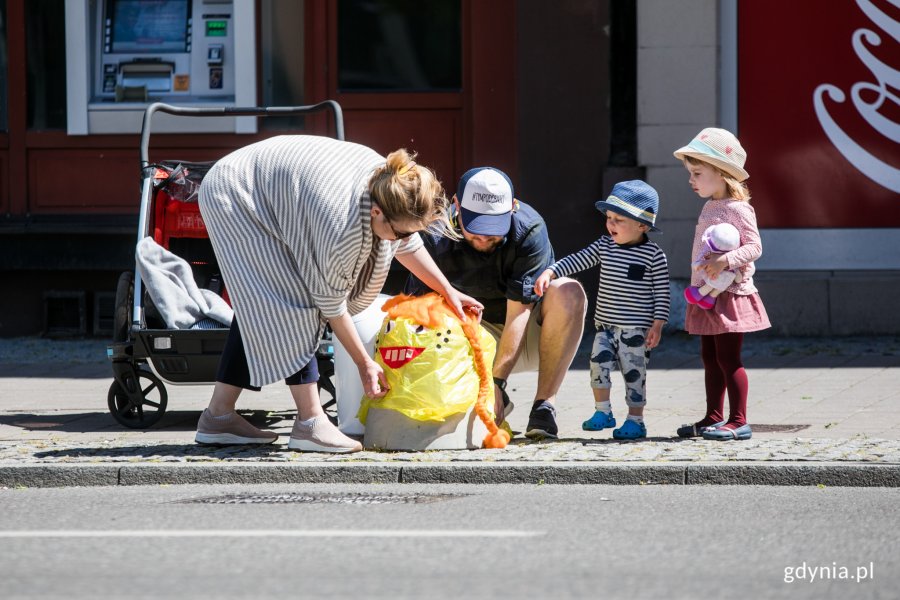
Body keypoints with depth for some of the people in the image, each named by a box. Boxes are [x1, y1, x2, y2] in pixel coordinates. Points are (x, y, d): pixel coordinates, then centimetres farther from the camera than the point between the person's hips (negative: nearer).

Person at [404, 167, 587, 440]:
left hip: (529, 336, -1)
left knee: (568, 292, -32)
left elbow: (519, 312, -27)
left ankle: (545, 404, -26)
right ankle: (499, 403, -5)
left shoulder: (530, 230, -24)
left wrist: (496, 381, -35)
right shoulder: (437, 239, -19)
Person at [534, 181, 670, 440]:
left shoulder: (654, 255, -10)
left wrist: (657, 325, -11)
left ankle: (635, 420, 11)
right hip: (605, 325, 5)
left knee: (633, 371, 0)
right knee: (599, 362, -4)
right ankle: (602, 411, 12)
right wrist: (550, 272, -13)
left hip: (636, 329, -5)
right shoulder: (604, 246, 5)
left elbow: (661, 293, -8)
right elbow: (576, 261, 1)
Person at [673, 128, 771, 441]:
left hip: (730, 295, -9)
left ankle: (738, 421, -4)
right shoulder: (709, 208, 14)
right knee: (710, 357, 12)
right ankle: (713, 418, 19)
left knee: (728, 357, -7)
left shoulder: (737, 209, -13)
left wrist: (726, 260, -31)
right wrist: (697, 286, 13)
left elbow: (754, 247, -18)